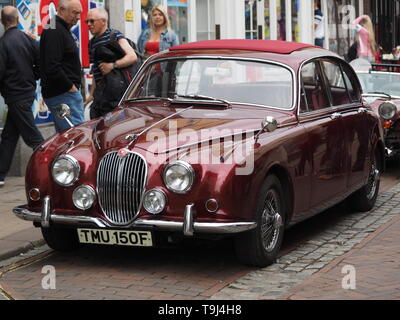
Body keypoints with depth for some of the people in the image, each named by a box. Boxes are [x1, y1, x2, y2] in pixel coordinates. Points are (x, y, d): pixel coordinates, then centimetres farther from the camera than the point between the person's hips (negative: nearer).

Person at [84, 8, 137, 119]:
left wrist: (113, 65, -24)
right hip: (101, 89, 8)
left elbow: (132, 57, -15)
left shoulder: (115, 36, -3)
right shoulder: (92, 43, 21)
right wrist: (91, 94, 23)